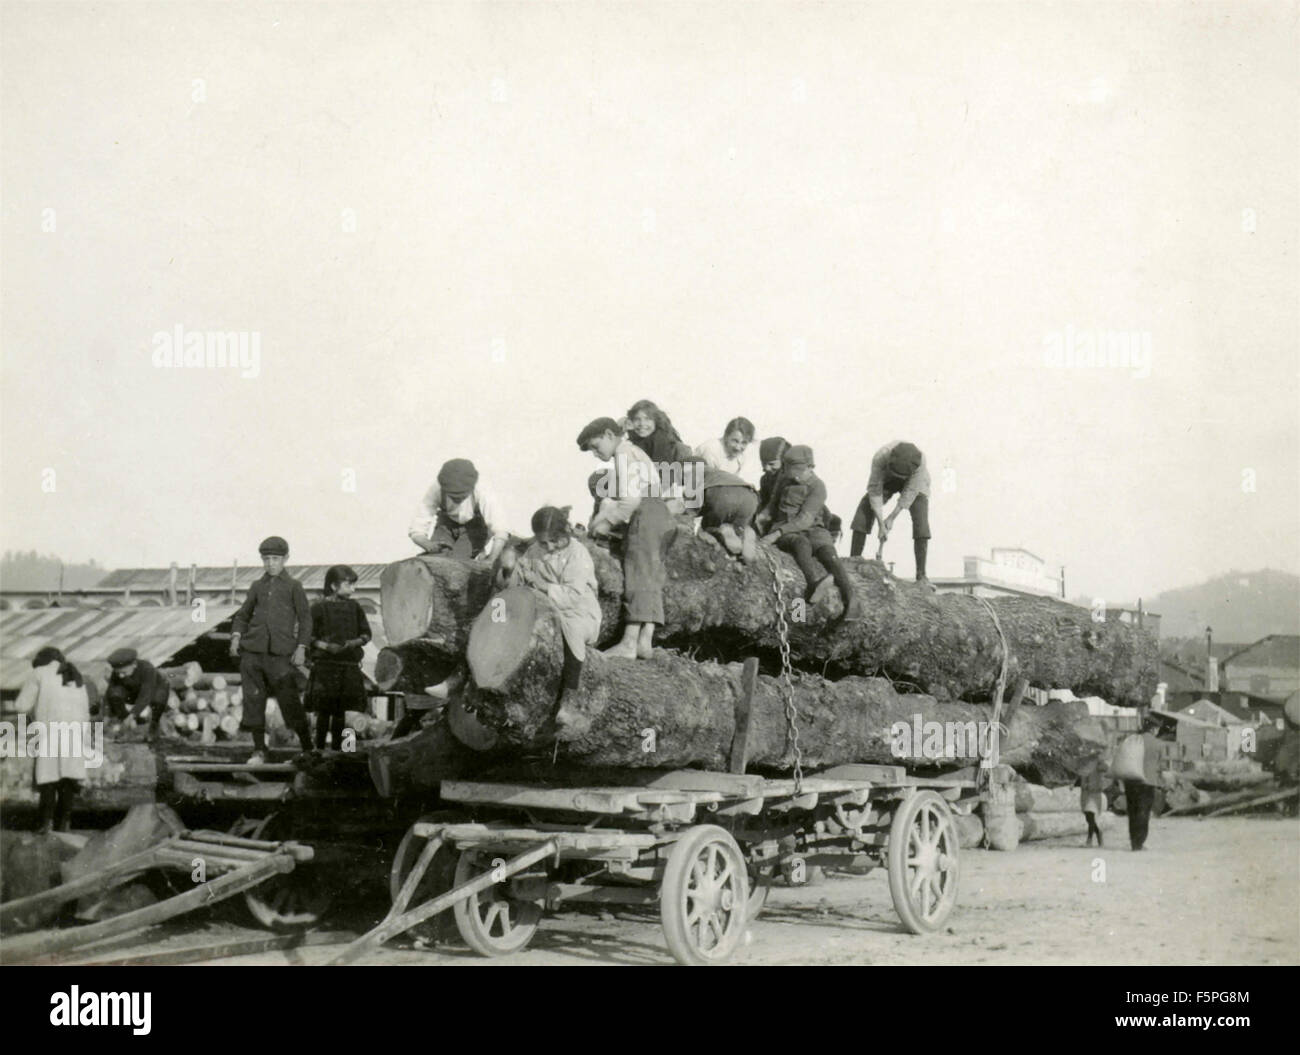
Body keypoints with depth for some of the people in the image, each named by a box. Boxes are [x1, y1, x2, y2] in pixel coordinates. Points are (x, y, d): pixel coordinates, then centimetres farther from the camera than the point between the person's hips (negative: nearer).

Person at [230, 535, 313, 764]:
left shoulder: (293, 586, 5)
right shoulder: (257, 587, 14)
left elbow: (305, 619, 3)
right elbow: (243, 615, 19)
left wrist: (301, 648, -6)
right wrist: (236, 636, 1)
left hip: (280, 653, -3)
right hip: (252, 652, 3)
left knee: (290, 701, -3)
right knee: (253, 702, 1)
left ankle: (308, 749, 9)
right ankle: (259, 751, 10)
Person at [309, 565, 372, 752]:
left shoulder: (355, 608, 10)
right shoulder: (319, 608, -1)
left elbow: (366, 634, 12)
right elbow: (309, 636, -2)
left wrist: (355, 642, -8)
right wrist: (326, 646, -17)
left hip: (349, 665, 4)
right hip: (325, 665, -4)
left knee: (340, 710, 8)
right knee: (324, 710, -4)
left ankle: (336, 747, 17)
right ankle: (319, 748, 4)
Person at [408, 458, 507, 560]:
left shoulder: (481, 492, -37)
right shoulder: (436, 490, -33)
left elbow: (499, 534, -41)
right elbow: (416, 532, -31)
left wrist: (491, 561, -58)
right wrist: (429, 546, -53)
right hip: (446, 525, 2)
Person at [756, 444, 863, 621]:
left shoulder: (817, 488, -7)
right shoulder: (784, 480, 10)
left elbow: (805, 519, -17)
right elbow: (774, 505, 22)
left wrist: (777, 533, -25)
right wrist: (763, 516, -1)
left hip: (812, 529, -1)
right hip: (784, 532, 1)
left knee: (828, 553, -33)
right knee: (801, 542, -36)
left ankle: (851, 604, -49)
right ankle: (815, 583, -65)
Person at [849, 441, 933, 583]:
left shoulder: (920, 460, -40)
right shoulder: (880, 458, -39)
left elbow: (910, 492, -30)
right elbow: (875, 491, -31)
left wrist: (892, 518, -25)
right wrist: (881, 524, -33)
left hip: (915, 483, -1)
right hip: (886, 481, 1)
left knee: (921, 523, -22)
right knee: (863, 512, -16)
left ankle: (921, 574, -21)